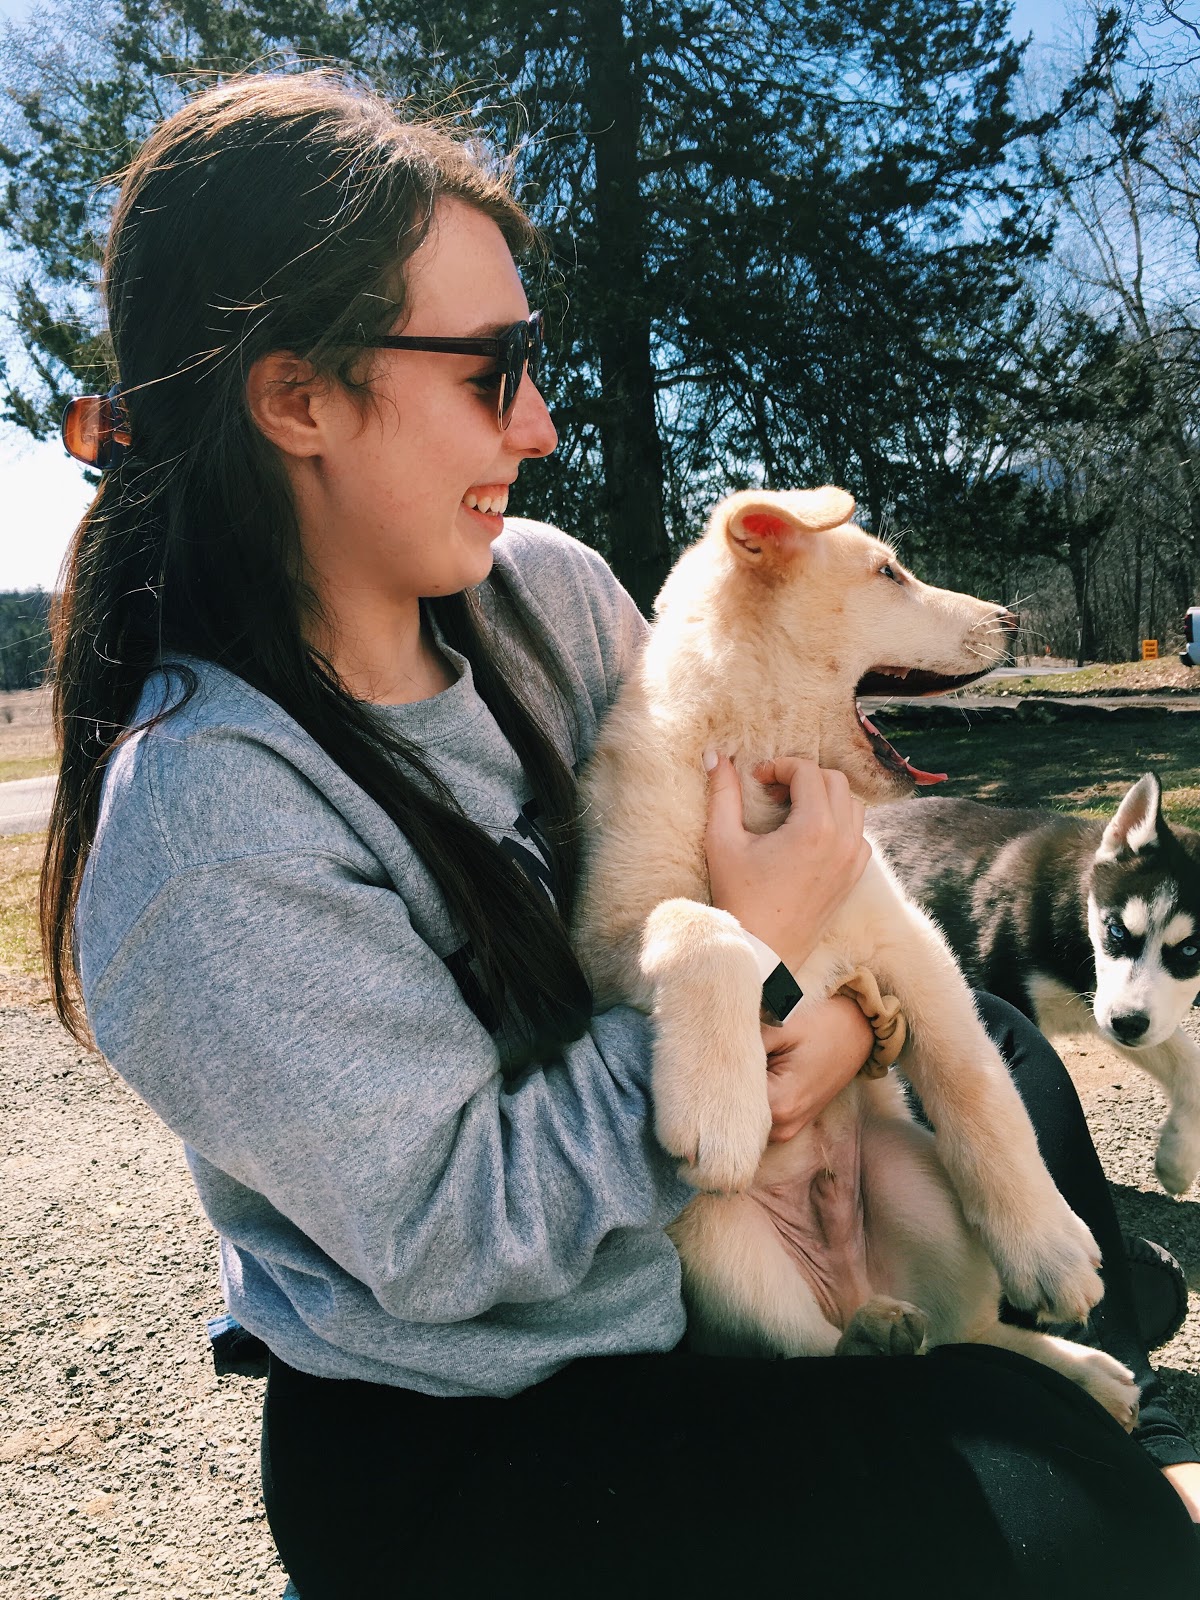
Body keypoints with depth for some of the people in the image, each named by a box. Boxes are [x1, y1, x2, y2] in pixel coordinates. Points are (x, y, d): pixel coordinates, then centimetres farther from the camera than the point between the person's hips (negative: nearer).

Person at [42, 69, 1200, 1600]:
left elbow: (775, 813, 3)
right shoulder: (204, 830, -29)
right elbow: (449, 1233, -26)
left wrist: (846, 1005, -16)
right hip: (449, 1446, -7)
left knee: (1004, 1057, 16)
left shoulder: (546, 588, -8)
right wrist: (751, 962, -25)